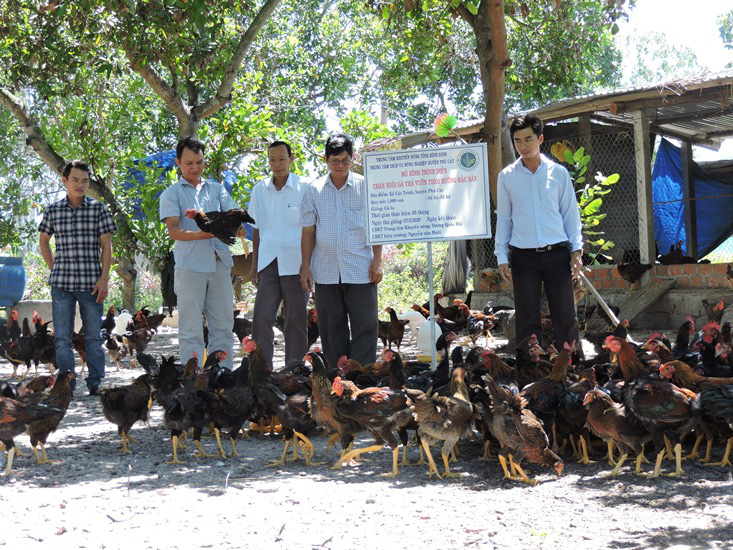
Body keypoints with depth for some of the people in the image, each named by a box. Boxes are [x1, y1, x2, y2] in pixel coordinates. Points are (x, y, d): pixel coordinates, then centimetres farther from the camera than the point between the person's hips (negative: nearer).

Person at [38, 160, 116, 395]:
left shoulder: (98, 209, 1)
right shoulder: (52, 211, 6)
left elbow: (107, 246, 0)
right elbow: (44, 241, 22)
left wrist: (104, 278, -7)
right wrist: (53, 267, 11)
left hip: (91, 283, -1)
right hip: (61, 283, 1)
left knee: (93, 336, 5)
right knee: (62, 338, 2)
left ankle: (95, 384, 13)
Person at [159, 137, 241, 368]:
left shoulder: (217, 189, 19)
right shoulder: (171, 194, 7)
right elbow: (173, 230, -6)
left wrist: (235, 227, -16)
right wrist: (201, 234, -23)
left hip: (219, 264, 4)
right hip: (190, 265, -4)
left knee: (223, 327, 5)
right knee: (191, 331, -2)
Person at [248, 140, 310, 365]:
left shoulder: (304, 188, -1)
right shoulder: (259, 190, 10)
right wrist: (254, 263, 14)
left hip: (295, 263, -3)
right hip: (268, 262, 3)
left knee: (295, 319, 2)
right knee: (262, 317, -4)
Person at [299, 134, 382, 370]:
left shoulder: (365, 187, 3)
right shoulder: (314, 190, 7)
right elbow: (308, 231, 9)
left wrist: (377, 262, -3)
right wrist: (305, 266, 4)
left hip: (360, 271, -2)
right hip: (325, 272, 2)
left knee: (365, 326, -2)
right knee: (331, 328, 6)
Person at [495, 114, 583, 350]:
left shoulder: (558, 173, 5)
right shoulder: (507, 176, 6)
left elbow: (571, 213, 8)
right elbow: (503, 218, 8)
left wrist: (576, 250, 0)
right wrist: (502, 256, 3)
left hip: (557, 253, 0)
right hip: (523, 256, 0)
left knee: (565, 317, 1)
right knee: (527, 320, 3)